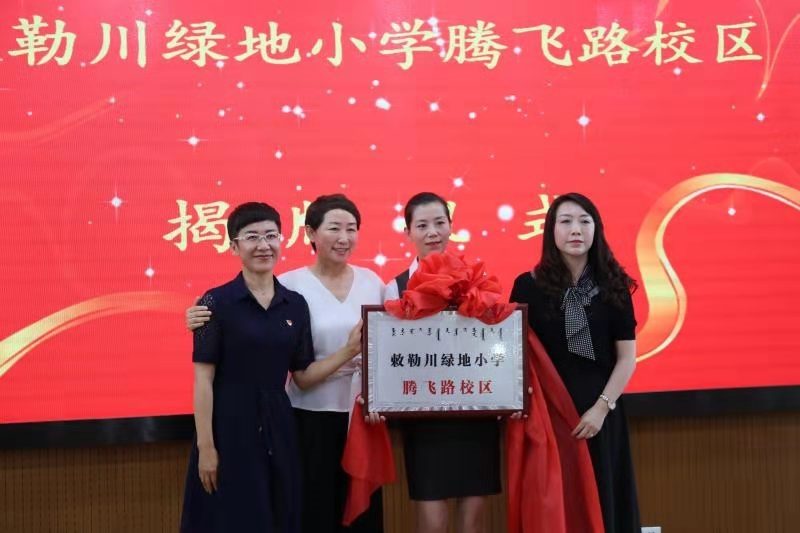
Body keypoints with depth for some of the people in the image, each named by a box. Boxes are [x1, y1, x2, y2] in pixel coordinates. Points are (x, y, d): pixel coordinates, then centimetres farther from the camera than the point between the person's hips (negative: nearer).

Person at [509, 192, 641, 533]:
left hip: (599, 412, 1)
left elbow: (627, 357, 1)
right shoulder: (529, 286, 1)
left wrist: (602, 407, -9)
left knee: (600, 499, 5)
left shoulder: (612, 286, 3)